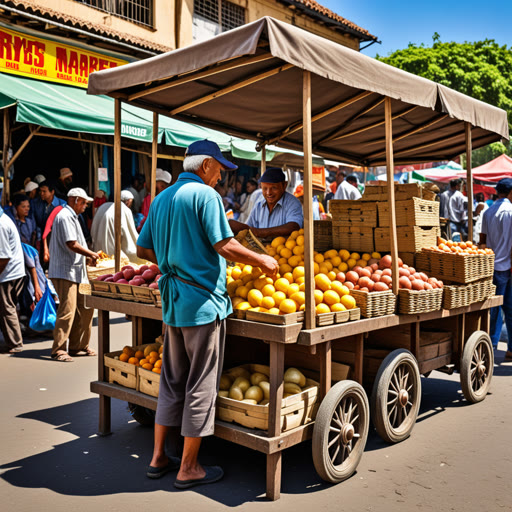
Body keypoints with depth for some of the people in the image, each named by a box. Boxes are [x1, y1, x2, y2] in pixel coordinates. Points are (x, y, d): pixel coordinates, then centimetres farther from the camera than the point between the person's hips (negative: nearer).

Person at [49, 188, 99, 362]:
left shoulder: (71, 217, 21)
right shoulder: (65, 217, -13)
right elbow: (72, 244, -20)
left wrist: (87, 256, 16)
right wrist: (91, 254, -9)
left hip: (76, 271, 11)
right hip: (65, 271, -11)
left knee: (85, 308, 10)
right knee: (67, 310, -10)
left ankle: (78, 346, 19)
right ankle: (58, 349, -2)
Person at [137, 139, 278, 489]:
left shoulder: (162, 198, 13)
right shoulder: (205, 194, -11)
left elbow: (143, 250, 16)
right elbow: (225, 246, -18)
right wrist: (262, 260, -6)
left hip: (173, 302, 8)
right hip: (203, 300, -8)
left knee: (172, 381, 17)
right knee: (201, 385, 3)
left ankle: (159, 458, 26)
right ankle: (189, 468, 13)